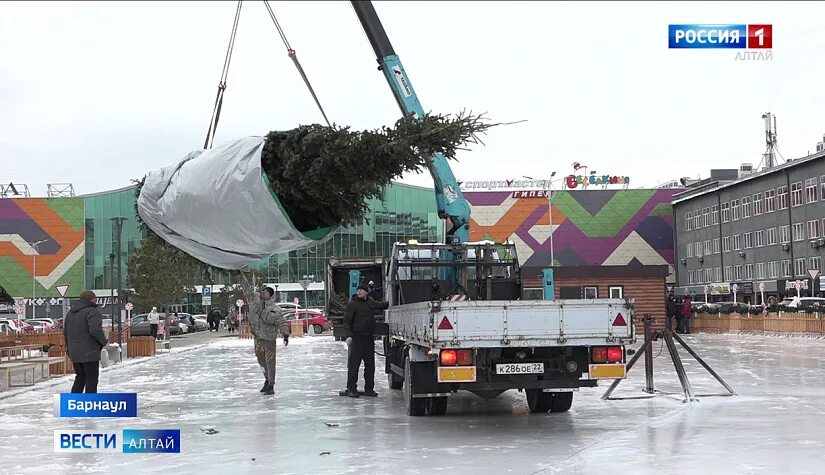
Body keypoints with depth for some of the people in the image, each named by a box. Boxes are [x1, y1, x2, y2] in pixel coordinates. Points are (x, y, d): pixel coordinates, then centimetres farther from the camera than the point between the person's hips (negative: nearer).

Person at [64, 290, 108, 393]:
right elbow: (95, 330, -25)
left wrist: (69, 348, 29)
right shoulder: (92, 312, -13)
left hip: (74, 354, 8)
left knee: (80, 378, 19)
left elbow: (66, 332, 20)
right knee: (91, 380, -1)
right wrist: (104, 341, -9)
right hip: (89, 353, -8)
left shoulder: (70, 313, 15)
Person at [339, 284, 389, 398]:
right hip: (356, 338, -6)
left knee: (370, 364, 8)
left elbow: (382, 305, 32)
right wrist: (348, 336, -19)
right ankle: (351, 389, 2)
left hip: (369, 338, 6)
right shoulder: (352, 304, -5)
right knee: (354, 364, -4)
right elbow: (347, 322, -9)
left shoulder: (371, 302, 12)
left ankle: (369, 389, 15)